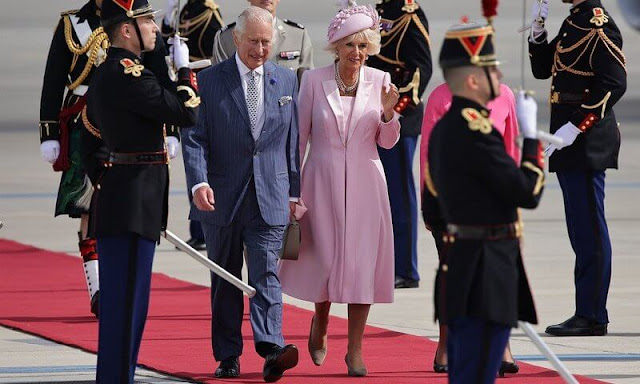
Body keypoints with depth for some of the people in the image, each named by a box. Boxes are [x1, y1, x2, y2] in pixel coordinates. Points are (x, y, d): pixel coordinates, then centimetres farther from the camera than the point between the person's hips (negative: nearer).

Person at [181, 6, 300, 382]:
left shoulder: (286, 81, 8)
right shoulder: (209, 80, 0)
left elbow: (293, 139, 12)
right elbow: (194, 137, -5)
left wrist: (294, 191, 10)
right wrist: (199, 182, -19)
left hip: (270, 198, 0)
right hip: (222, 196, 0)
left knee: (266, 273, -11)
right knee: (225, 280, 7)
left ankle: (272, 349, -22)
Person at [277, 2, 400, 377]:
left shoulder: (379, 80, 2)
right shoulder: (314, 81, -2)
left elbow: (388, 142, 6)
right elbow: (299, 136, 3)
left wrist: (388, 111, -14)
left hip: (365, 182, 1)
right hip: (323, 180, -1)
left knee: (363, 261, -2)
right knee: (326, 257, 1)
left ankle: (355, 349, 6)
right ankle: (320, 324, 32)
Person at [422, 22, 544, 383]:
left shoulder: (443, 130, 14)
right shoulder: (474, 129, -17)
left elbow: (432, 214, 20)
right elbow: (528, 193, -16)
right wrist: (531, 136, -6)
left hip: (458, 269, 10)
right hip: (485, 281, -10)